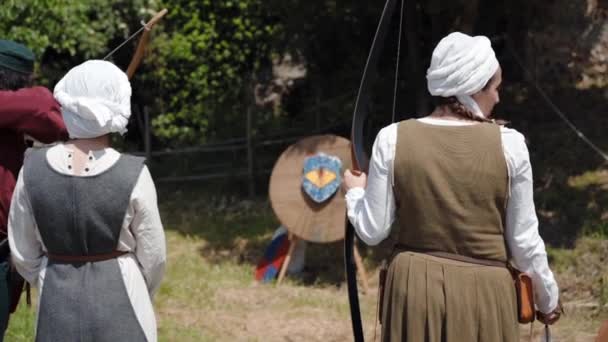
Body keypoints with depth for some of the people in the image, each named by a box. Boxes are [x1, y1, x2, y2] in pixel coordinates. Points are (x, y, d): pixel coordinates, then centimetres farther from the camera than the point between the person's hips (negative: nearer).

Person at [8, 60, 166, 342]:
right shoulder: (133, 174, -14)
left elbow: (23, 255, 1)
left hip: (57, 303, 2)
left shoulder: (33, 169, -8)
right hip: (120, 299, -2)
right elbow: (152, 257, -5)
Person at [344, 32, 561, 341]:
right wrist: (548, 298, 13)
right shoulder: (508, 144, -8)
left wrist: (355, 192, 20)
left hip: (414, 289, 2)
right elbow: (524, 240, -2)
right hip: (484, 294, -2)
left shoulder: (393, 139, -5)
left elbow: (373, 231, -1)